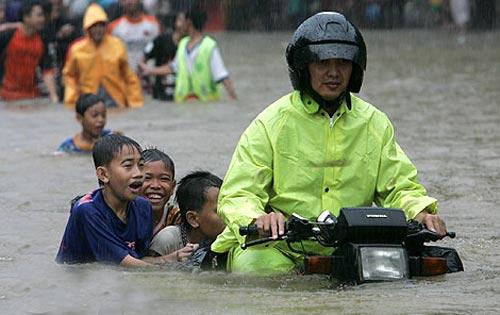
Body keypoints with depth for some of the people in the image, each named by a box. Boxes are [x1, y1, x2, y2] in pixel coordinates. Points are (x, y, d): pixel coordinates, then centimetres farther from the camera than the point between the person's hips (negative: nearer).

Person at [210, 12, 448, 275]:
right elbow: (237, 196, -5)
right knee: (258, 266, -34)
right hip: (280, 248, -4)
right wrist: (258, 219, -29)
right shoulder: (271, 124, -1)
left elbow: (400, 187, 14)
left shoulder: (375, 124, 11)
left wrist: (420, 212, -10)